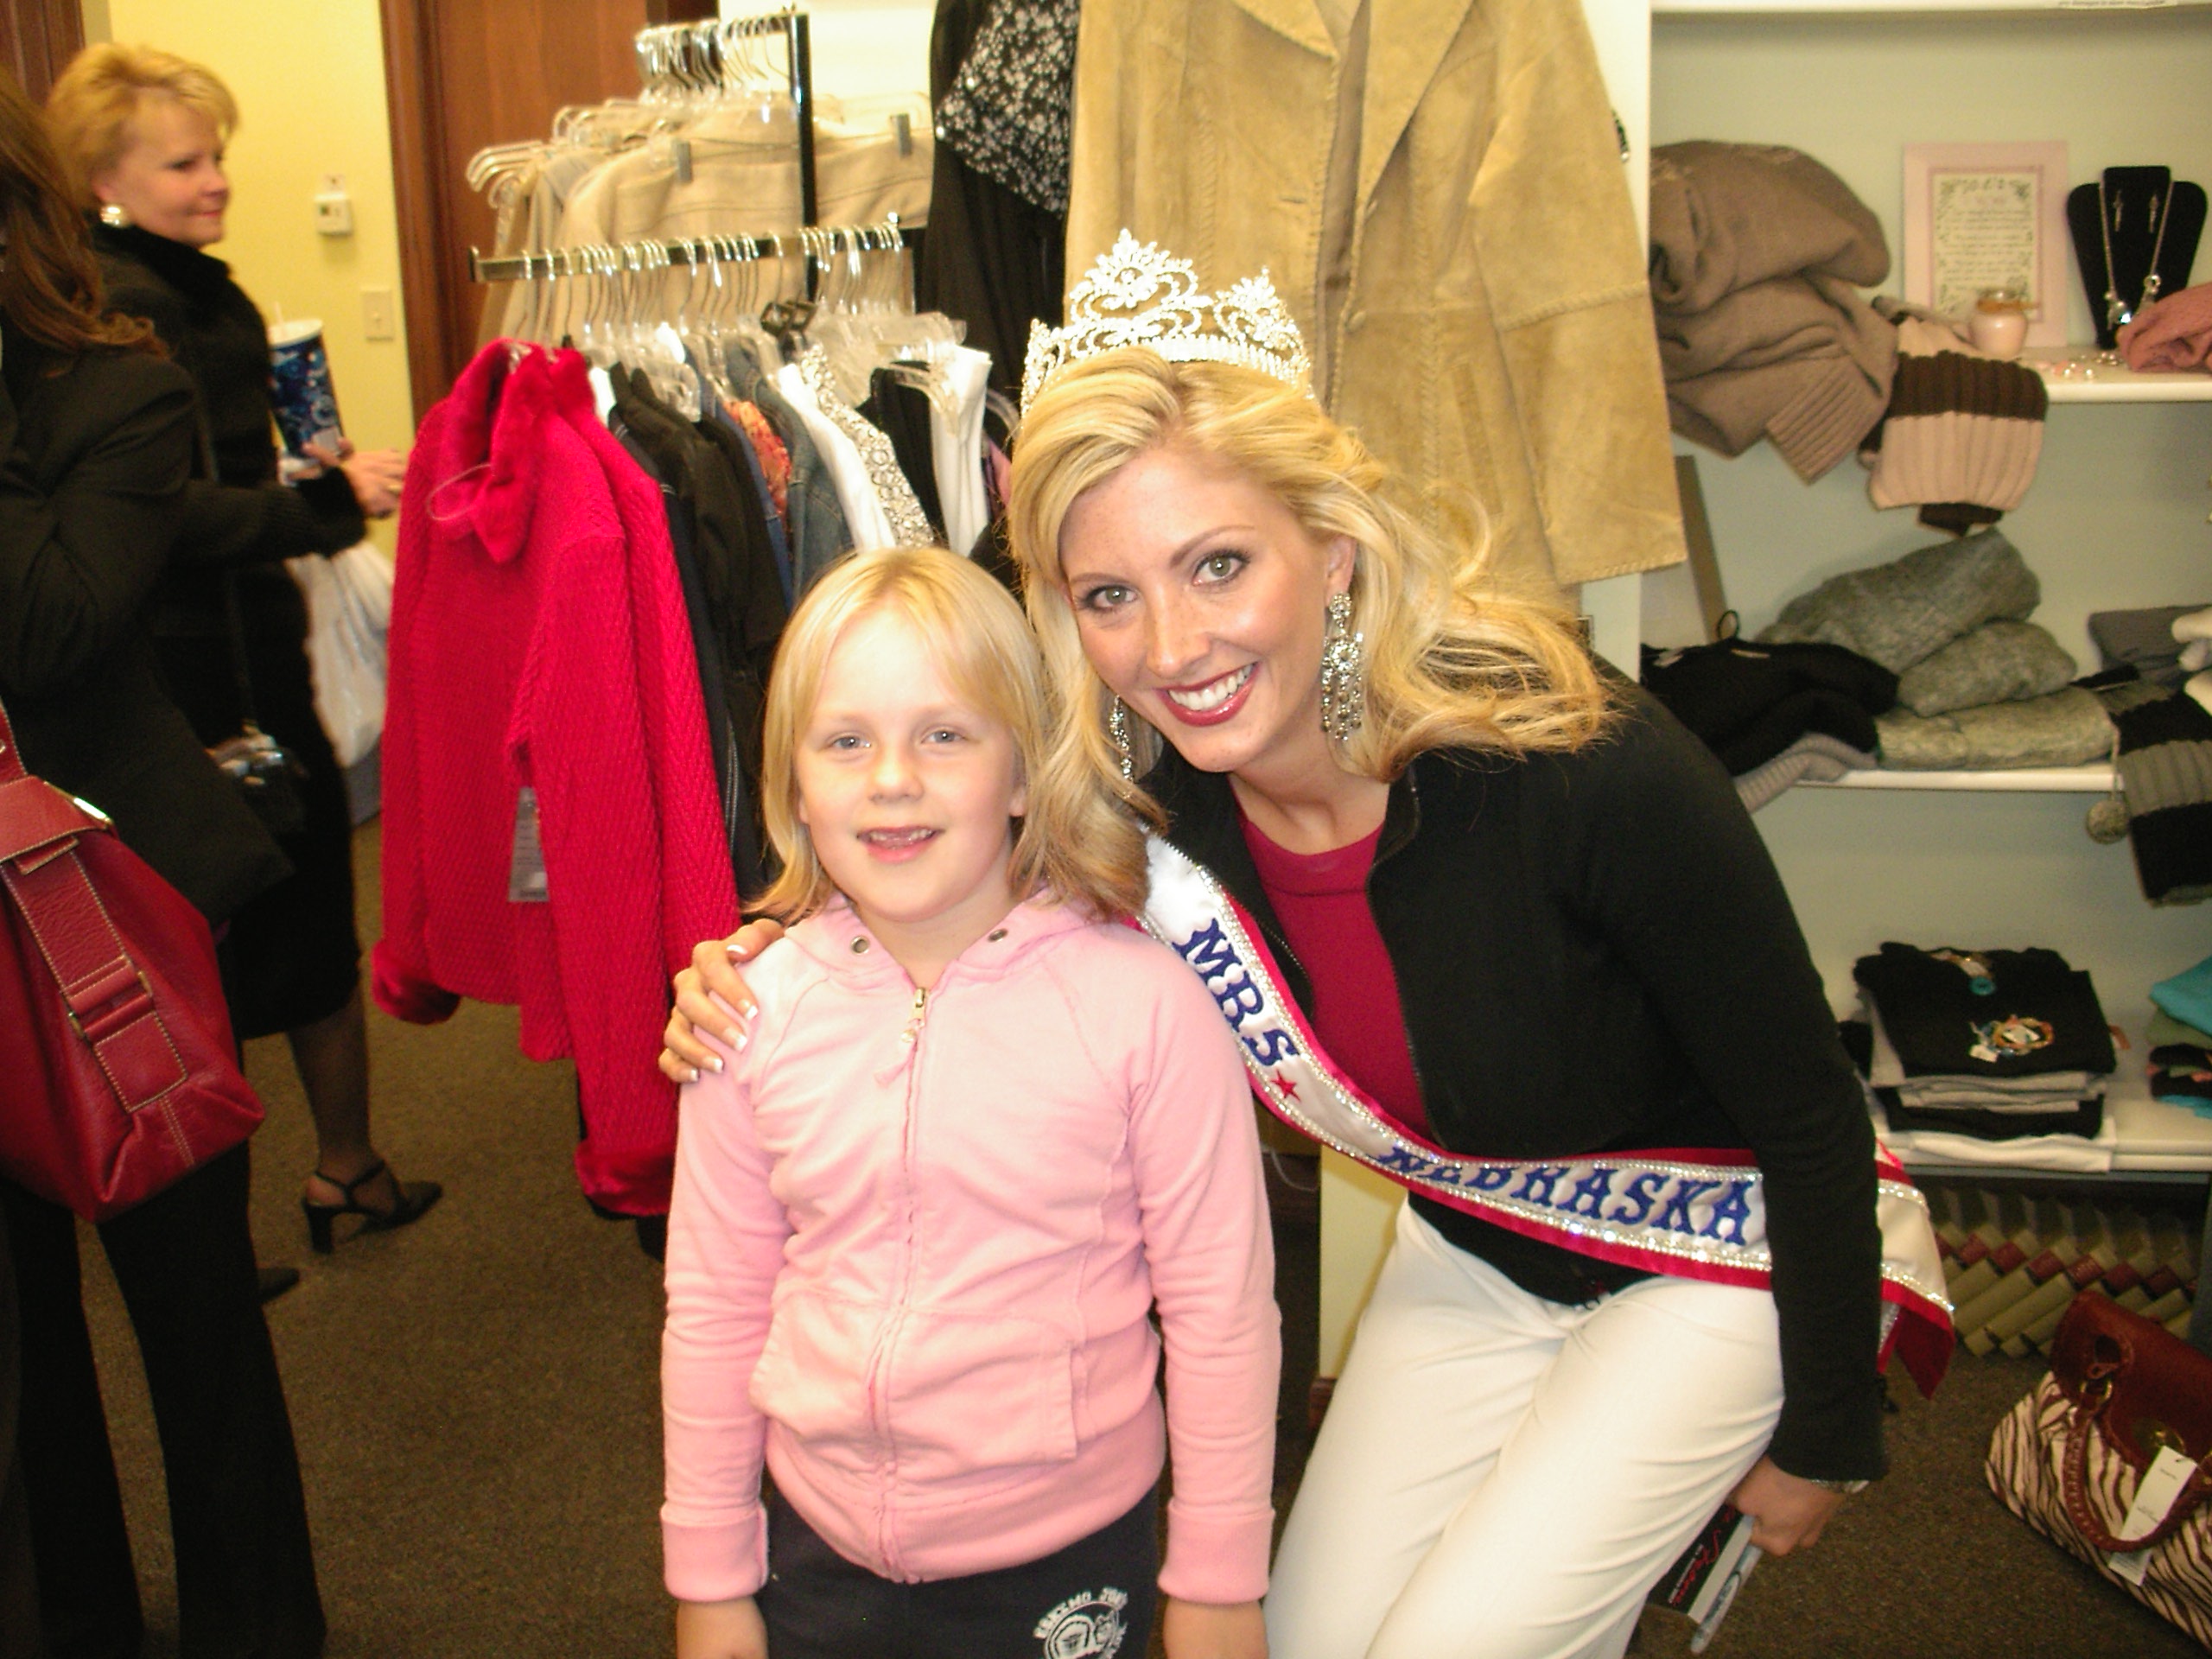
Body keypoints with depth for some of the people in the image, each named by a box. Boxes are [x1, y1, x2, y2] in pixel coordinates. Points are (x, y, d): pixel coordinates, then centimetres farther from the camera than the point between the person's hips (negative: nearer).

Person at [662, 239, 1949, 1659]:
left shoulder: (1585, 767, -33)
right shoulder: (1144, 806, -20)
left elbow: (1808, 1112, -20)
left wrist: (1824, 1439, -9)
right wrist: (762, 985, -20)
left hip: (1728, 1252, -4)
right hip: (1477, 1250, 5)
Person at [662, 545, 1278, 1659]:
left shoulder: (1143, 1005, -16)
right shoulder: (757, 1011, -7)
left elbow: (1222, 1314, -9)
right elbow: (713, 1310, 2)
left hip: (1066, 1565, -2)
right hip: (821, 1561, 3)